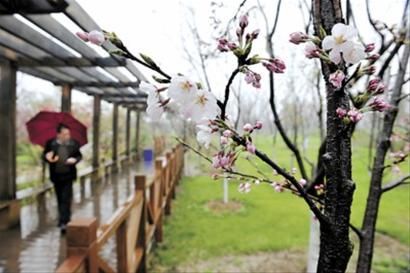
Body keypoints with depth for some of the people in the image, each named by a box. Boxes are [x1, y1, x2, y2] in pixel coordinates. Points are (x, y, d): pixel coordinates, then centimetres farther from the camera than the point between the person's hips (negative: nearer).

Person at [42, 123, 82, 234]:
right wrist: (48, 157, -20)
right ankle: (64, 219, 32)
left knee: (66, 199, -5)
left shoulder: (74, 144, -3)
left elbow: (79, 155, 5)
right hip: (56, 176, 2)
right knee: (60, 199, 14)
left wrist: (75, 160, -17)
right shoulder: (50, 143, -2)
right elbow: (44, 155, 4)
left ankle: (64, 222, -3)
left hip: (68, 175, -2)